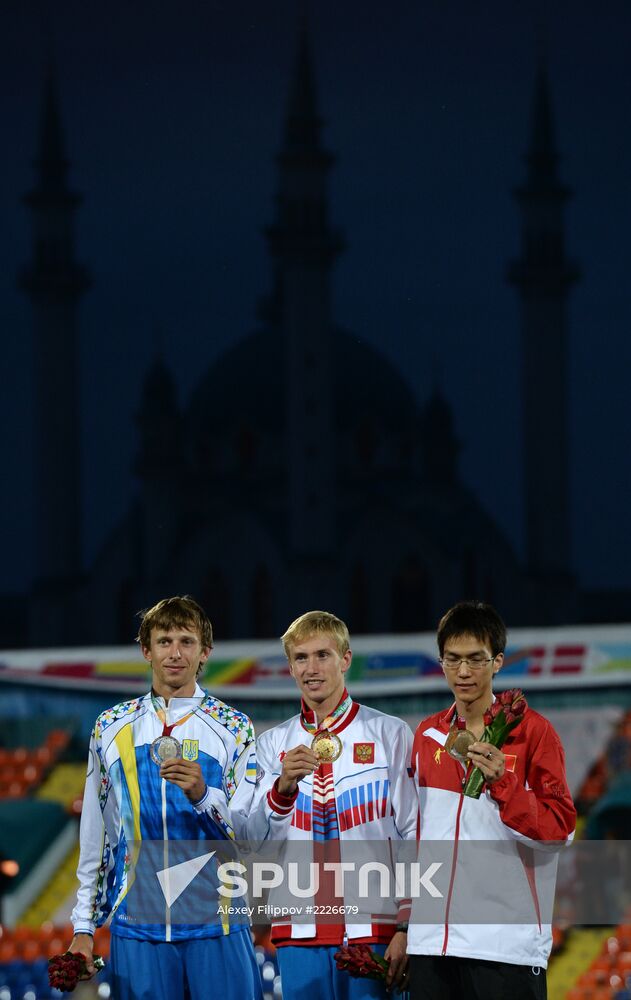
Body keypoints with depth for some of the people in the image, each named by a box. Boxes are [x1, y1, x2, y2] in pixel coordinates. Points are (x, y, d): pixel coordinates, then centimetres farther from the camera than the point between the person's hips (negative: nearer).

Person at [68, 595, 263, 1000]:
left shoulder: (233, 728, 4)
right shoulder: (112, 727, 10)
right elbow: (94, 835, 12)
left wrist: (203, 794, -20)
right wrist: (84, 928, 8)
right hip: (137, 922, 1)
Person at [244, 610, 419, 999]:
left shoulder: (391, 734, 3)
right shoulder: (273, 744, 12)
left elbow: (415, 837, 1)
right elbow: (258, 841, 3)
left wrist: (408, 927, -5)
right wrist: (283, 788, -16)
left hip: (373, 929, -3)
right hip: (299, 933, 3)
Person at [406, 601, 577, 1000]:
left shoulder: (532, 731, -1)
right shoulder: (429, 734, 14)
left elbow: (561, 829, -6)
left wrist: (503, 782, -19)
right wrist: (406, 907, 16)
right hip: (432, 937, 5)